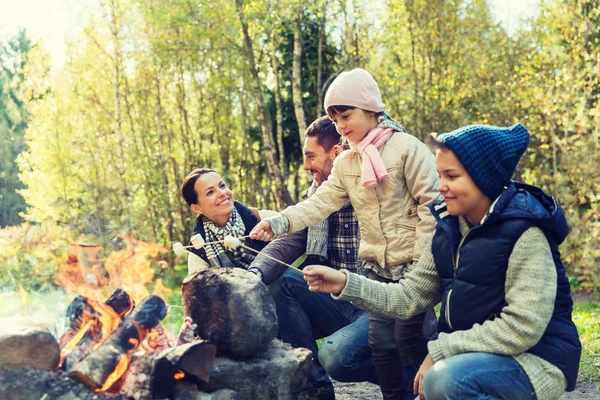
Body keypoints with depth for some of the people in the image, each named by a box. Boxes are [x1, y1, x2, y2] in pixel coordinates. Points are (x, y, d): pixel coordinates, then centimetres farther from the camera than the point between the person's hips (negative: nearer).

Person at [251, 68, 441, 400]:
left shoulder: (406, 147, -11)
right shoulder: (345, 163, 6)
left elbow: (431, 205, -12)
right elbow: (320, 203, -5)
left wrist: (423, 262, -15)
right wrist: (278, 223, -21)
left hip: (414, 265, -5)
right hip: (378, 267, 5)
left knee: (408, 336, -5)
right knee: (380, 341, 4)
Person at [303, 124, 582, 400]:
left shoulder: (524, 232, -19)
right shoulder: (449, 229, 3)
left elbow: (521, 329, -24)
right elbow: (410, 297, 4)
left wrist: (438, 351, -20)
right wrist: (346, 284, -10)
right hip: (473, 357, 8)